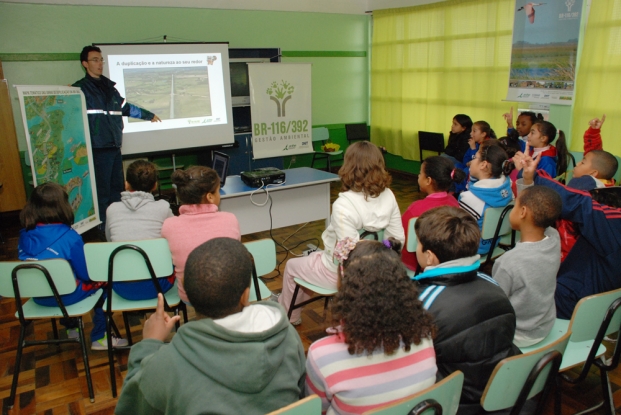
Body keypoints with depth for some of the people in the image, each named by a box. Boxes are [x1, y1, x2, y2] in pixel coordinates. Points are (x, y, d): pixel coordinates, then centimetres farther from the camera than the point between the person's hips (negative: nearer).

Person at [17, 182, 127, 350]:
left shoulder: (24, 235, -7)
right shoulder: (70, 237, -22)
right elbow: (86, 274, -14)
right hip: (66, 296, -6)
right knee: (102, 281, 16)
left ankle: (71, 328, 46)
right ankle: (99, 338, 21)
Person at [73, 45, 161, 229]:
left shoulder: (109, 86, 18)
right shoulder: (80, 88, -2)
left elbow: (125, 107, 29)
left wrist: (148, 115, 39)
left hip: (115, 146, 7)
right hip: (98, 147, -7)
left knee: (117, 187, 13)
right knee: (103, 190, -3)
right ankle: (104, 227, 8)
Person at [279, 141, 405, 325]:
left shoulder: (344, 204, -33)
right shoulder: (388, 196, -12)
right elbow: (398, 239, -7)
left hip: (340, 272, -7)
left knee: (292, 266, 23)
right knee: (316, 256, 35)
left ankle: (287, 316, 44)